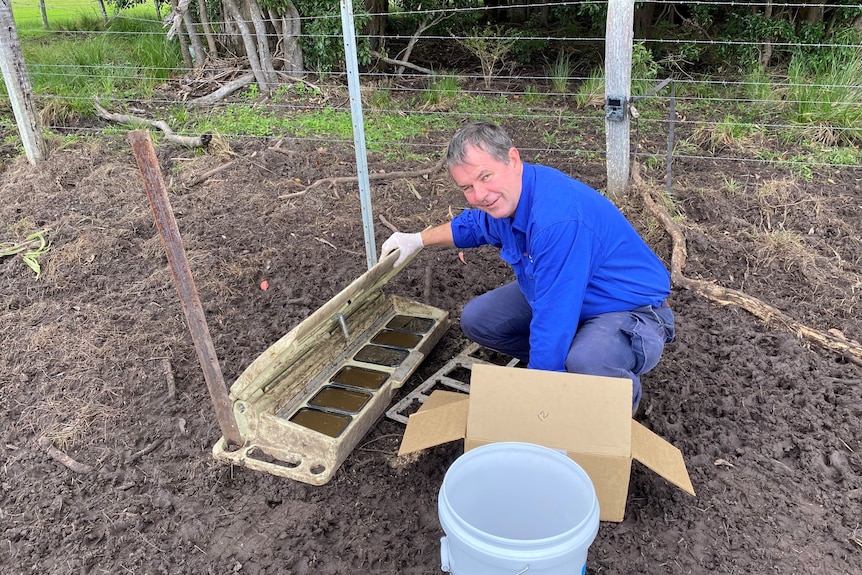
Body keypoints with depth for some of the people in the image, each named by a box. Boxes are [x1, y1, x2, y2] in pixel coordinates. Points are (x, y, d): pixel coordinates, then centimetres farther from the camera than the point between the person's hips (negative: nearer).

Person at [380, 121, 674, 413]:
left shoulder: (558, 220, -37)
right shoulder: (504, 197, -7)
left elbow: (552, 322, -34)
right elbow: (474, 224, 20)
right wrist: (418, 239, 17)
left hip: (633, 309, -8)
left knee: (585, 360, -40)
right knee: (476, 319, 3)